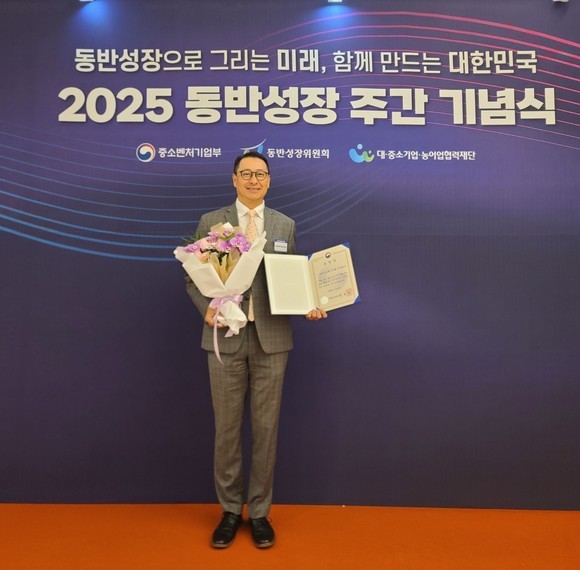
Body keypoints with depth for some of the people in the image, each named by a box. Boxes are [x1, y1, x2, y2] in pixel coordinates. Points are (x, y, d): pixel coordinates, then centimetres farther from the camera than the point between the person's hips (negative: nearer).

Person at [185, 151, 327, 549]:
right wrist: (207, 308, -13)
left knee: (266, 428, 8)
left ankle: (260, 512, 26)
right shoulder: (211, 222, 5)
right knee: (227, 428, 9)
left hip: (271, 338, 1)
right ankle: (230, 510, 28)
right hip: (226, 336, 0)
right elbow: (195, 276, 4)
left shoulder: (285, 225, 9)